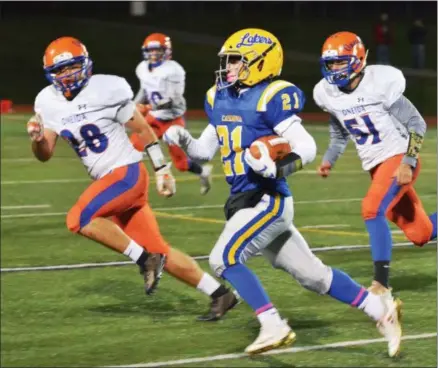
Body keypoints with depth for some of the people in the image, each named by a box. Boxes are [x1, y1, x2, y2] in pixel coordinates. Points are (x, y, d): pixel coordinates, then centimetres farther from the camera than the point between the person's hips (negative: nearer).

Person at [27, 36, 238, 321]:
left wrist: (163, 170, -5)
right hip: (107, 179, 7)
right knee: (158, 251, 6)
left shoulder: (106, 90, -13)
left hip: (128, 172, -7)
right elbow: (45, 155, 8)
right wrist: (37, 139, -14)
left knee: (79, 220, -23)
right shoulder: (49, 103, 4)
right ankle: (219, 293, 14)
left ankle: (145, 259, -13)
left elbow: (143, 131, -5)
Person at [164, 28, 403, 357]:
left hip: (268, 200, -8)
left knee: (224, 259, -16)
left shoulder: (271, 98, -13)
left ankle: (275, 328, -11)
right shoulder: (221, 99, 12)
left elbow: (307, 147, -16)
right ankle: (381, 310, 22)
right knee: (311, 273, 13)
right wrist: (183, 140, 2)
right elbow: (206, 149, 21)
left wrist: (279, 167, -32)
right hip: (247, 201, 8)